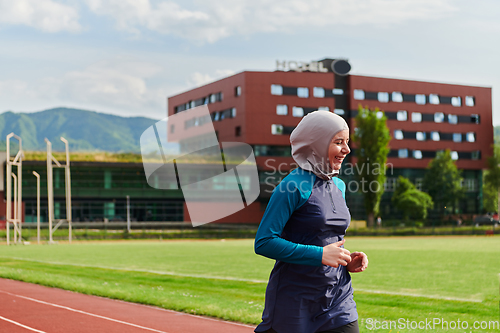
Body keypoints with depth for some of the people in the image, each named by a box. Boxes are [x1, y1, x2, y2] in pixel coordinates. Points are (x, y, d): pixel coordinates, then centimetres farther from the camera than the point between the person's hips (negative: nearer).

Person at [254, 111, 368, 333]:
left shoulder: (339, 186, 12)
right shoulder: (294, 185, -11)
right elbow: (263, 243, -17)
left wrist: (347, 261, 2)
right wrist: (320, 255, -20)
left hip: (338, 297, 6)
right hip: (295, 297, -6)